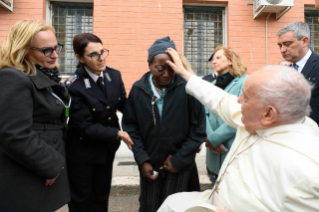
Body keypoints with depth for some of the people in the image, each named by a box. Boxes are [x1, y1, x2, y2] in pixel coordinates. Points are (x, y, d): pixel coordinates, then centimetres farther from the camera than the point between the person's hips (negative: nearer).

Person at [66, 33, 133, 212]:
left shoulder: (114, 75, -7)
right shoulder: (74, 86, -24)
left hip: (108, 148, 5)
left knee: (102, 196, 23)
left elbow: (124, 105, 0)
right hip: (83, 152, -5)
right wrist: (118, 134, -23)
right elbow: (85, 127, -22)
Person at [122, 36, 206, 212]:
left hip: (180, 165, -2)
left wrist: (179, 160, -6)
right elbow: (131, 127, 2)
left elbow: (199, 129, -8)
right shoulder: (138, 89, -5)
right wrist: (142, 161, -3)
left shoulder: (187, 88, -14)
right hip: (149, 165, 3)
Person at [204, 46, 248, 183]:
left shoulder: (245, 82, -7)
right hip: (214, 153, 6)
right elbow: (206, 113, 6)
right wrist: (209, 137, -11)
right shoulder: (213, 85, 13)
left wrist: (214, 138, -13)